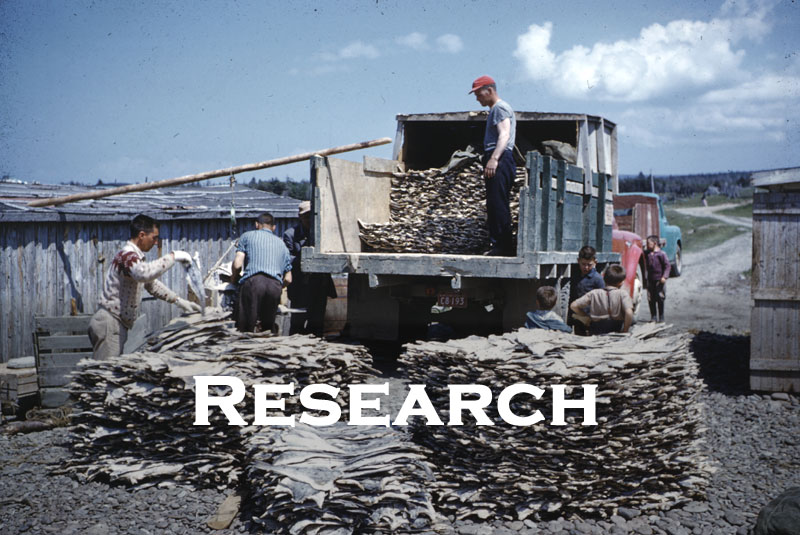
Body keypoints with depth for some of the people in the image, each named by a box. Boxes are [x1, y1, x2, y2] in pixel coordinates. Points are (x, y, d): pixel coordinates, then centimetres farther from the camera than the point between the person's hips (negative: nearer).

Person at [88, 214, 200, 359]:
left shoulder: (134, 256, 19)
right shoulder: (127, 255, -16)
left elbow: (152, 284, 28)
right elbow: (145, 273, -38)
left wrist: (179, 301, 21)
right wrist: (173, 256, -29)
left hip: (119, 324, 10)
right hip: (110, 322, -10)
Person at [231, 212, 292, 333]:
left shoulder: (247, 236, 18)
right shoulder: (282, 244, 28)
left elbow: (237, 264, 5)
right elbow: (288, 279, 21)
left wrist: (234, 278, 25)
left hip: (253, 282, -3)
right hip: (275, 284, 3)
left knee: (245, 329, -2)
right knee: (267, 328, 10)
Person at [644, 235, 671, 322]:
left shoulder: (661, 254, -9)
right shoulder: (646, 253, 6)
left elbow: (667, 266, -9)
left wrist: (664, 276, -17)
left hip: (659, 280, -5)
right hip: (650, 279, 5)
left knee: (660, 299, 2)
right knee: (650, 299, 5)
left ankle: (661, 318, 11)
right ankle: (653, 317, 15)